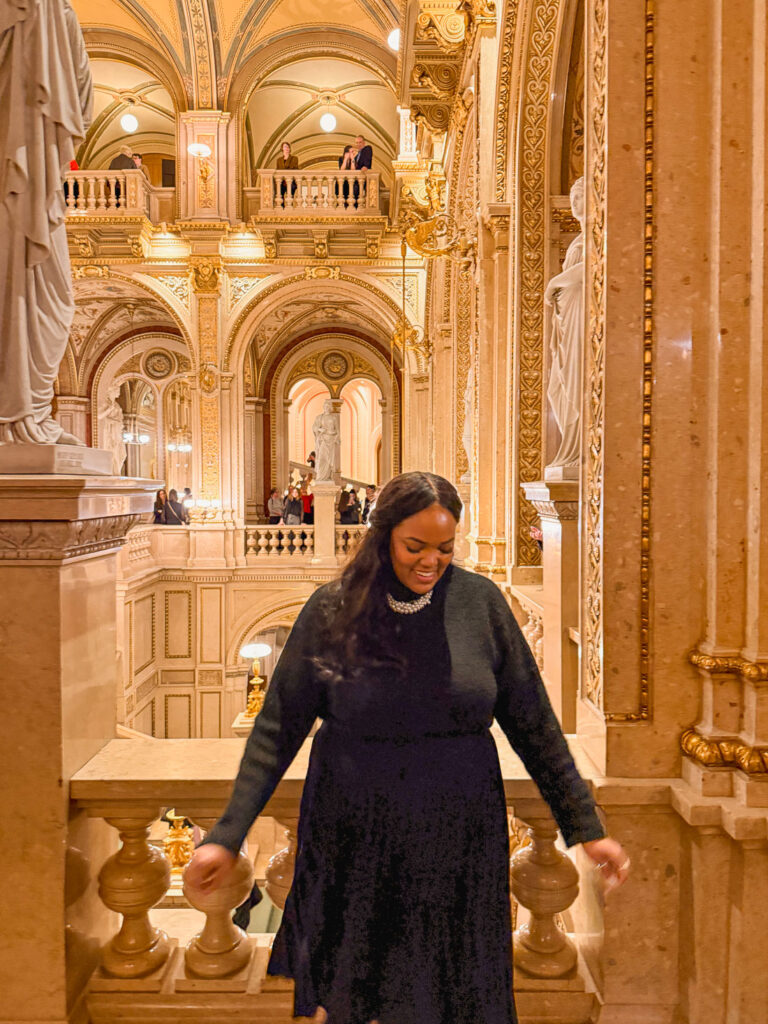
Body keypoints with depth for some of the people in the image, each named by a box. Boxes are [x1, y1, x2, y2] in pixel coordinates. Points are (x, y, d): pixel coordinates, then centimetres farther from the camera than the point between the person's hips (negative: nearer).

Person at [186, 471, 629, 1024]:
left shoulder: (480, 602, -7)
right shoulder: (333, 610, -9)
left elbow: (533, 723, -1)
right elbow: (278, 729, -5)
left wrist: (587, 827, 0)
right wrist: (227, 836, -7)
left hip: (458, 836, 1)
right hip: (354, 835, 0)